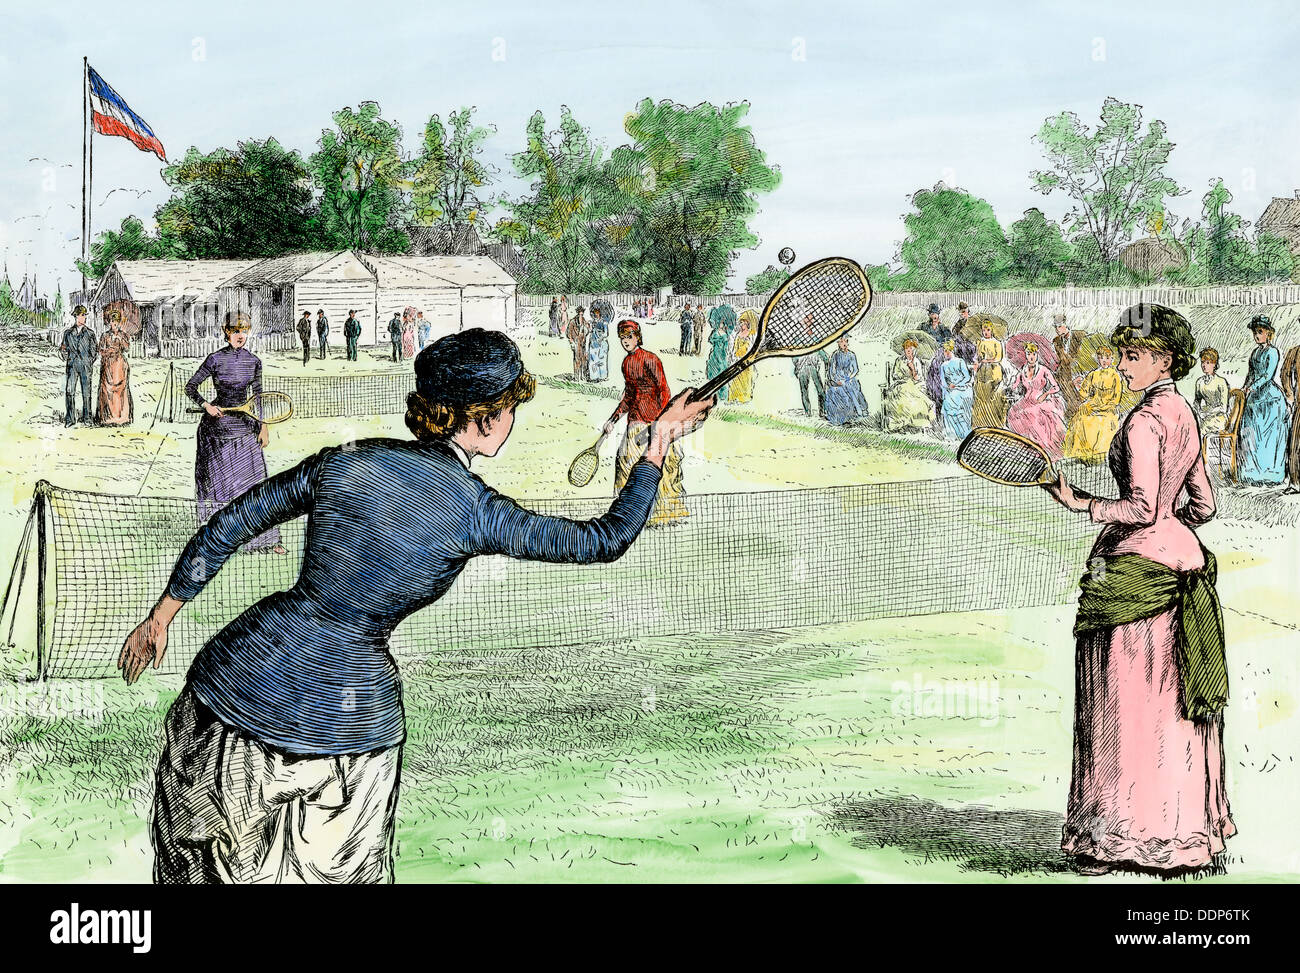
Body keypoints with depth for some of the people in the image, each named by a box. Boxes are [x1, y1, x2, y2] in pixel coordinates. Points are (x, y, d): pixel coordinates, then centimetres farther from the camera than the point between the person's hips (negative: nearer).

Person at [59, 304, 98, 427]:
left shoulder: (90, 333, 7)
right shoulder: (68, 333, 10)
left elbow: (96, 349, 10)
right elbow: (64, 349, 17)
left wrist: (91, 360, 0)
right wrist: (63, 351, -2)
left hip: (85, 366, -1)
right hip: (72, 365, 1)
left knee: (86, 392, 0)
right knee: (69, 391, -6)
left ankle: (86, 417, 9)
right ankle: (70, 418, -2)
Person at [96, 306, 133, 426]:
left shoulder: (123, 335, 9)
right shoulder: (105, 336, 8)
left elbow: (127, 348, -4)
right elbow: (101, 351, 4)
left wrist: (120, 338, -11)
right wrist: (112, 350, -7)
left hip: (120, 364, 0)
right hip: (108, 364, 0)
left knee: (121, 388, -7)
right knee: (108, 388, -7)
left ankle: (122, 416, -6)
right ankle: (108, 417, -6)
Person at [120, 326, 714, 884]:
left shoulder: (343, 463, -2)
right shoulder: (475, 513, -12)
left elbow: (225, 528, 4)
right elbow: (606, 540, -4)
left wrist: (161, 616, 16)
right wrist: (659, 444, 7)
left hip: (239, 680, 3)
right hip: (347, 714, -3)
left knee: (204, 846, 25)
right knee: (340, 867, 22)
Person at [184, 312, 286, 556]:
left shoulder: (254, 361, 4)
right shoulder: (215, 359, -8)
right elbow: (190, 387, -2)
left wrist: (264, 426, 8)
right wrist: (206, 405, -16)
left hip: (246, 426, 3)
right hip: (217, 425, -3)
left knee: (255, 481, 3)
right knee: (218, 481, 4)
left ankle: (266, 538, 7)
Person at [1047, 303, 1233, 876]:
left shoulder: (1144, 422, -16)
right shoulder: (1185, 416, 12)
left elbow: (1143, 508, -22)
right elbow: (1203, 506, 16)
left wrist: (1080, 503, -15)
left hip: (1135, 567, -9)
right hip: (1179, 554, 9)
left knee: (1128, 707, -1)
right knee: (1173, 707, 13)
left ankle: (1126, 837, 5)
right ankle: (1186, 828, 20)